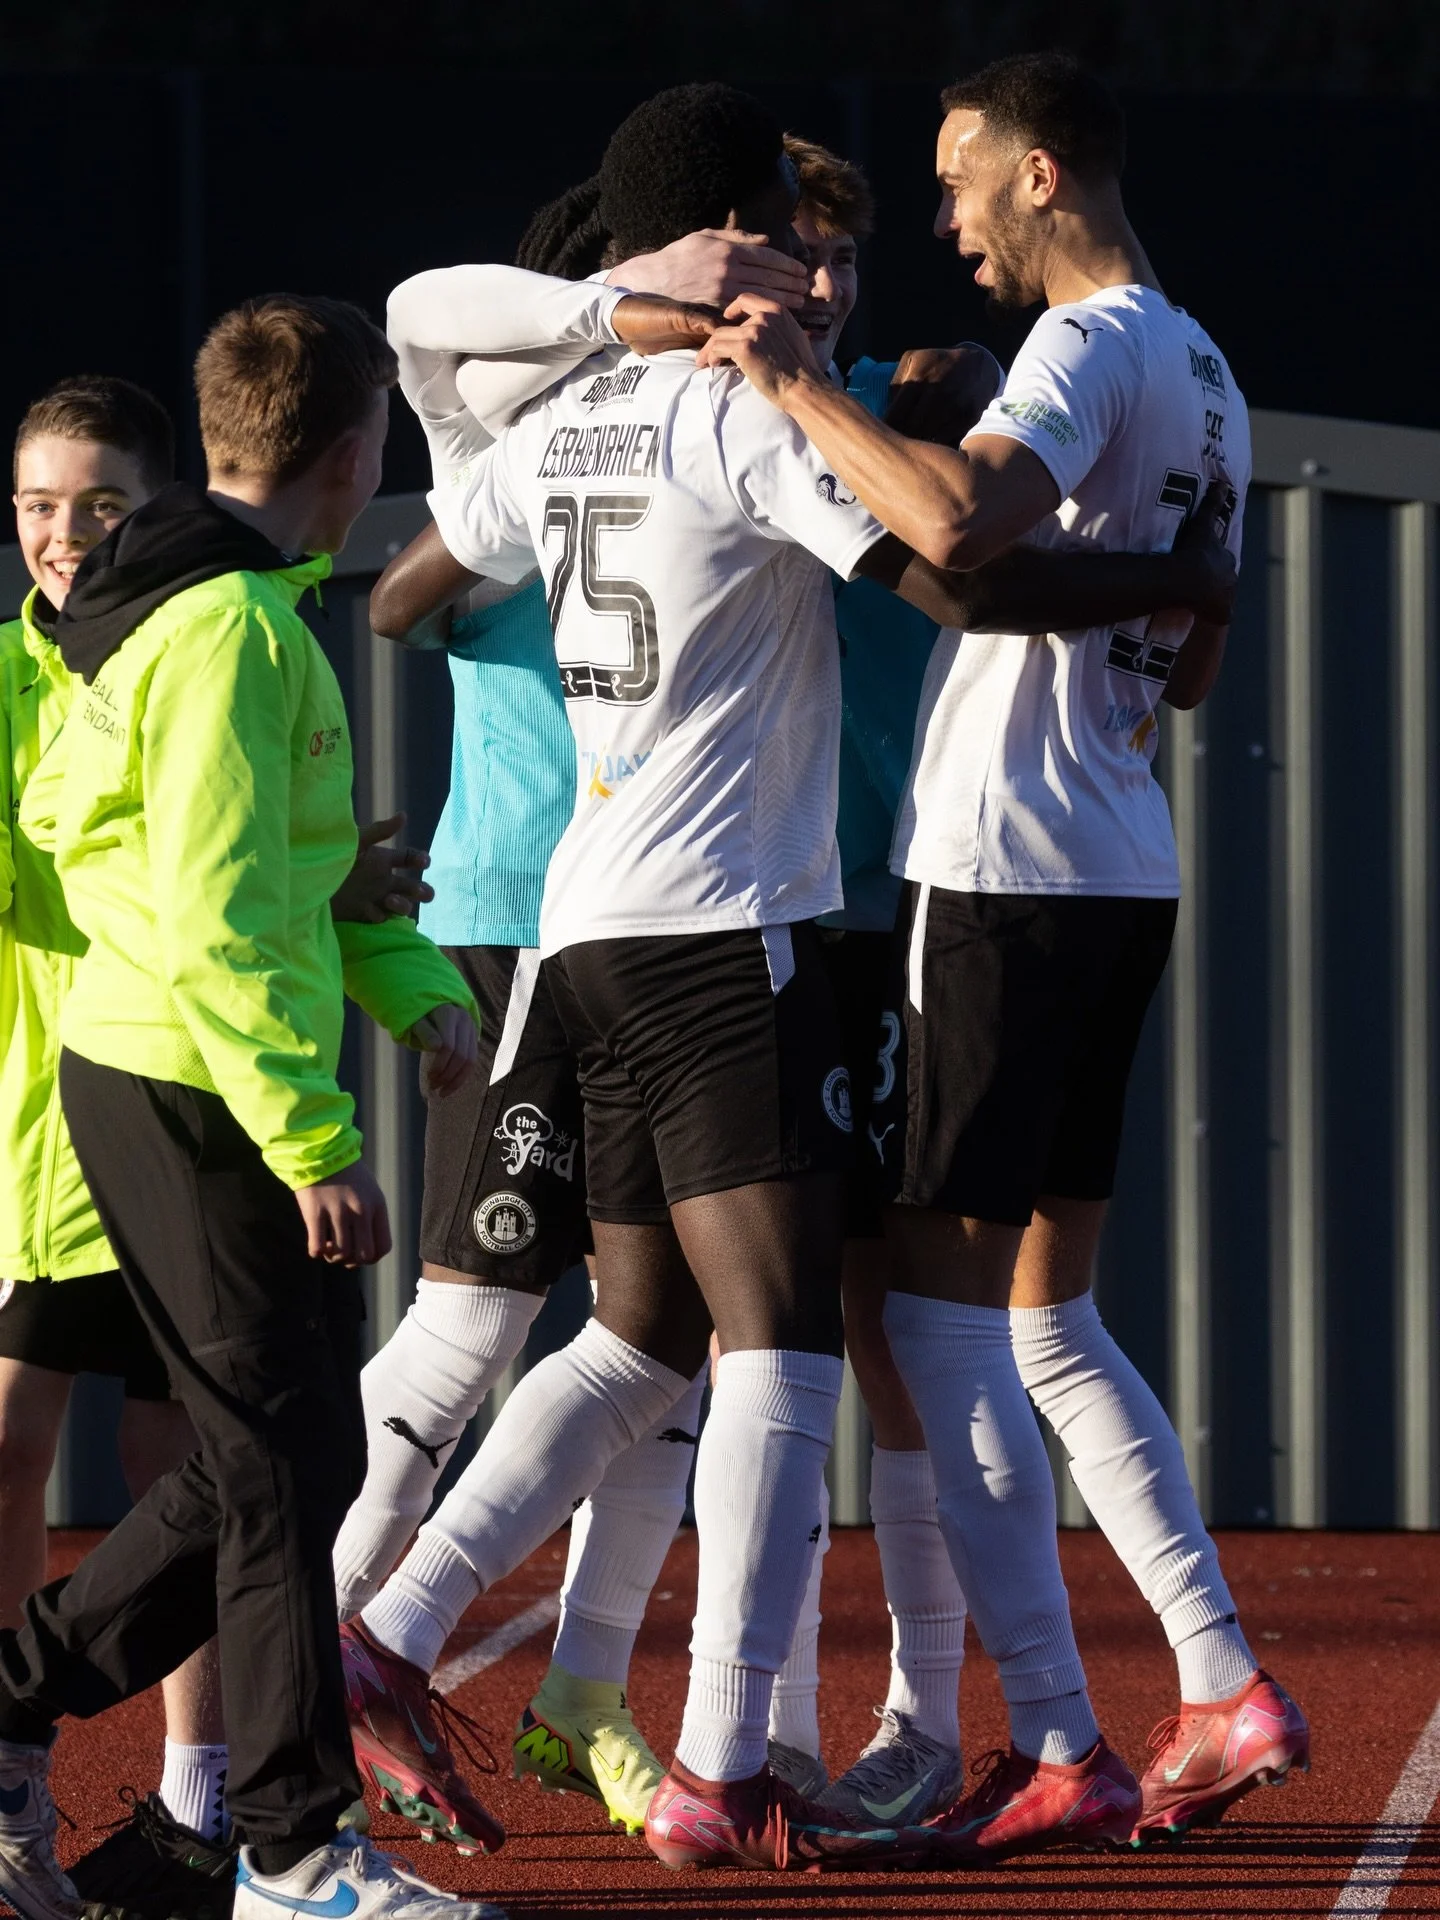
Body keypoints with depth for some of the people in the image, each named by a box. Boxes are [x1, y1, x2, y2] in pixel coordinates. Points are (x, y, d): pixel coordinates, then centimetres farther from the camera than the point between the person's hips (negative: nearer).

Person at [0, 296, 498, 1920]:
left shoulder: (230, 606, 15)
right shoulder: (230, 630, -18)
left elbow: (288, 857, 24)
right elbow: (220, 925, -23)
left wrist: (412, 982, 9)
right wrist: (315, 1144, -24)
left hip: (162, 1091, 10)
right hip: (193, 1094, -10)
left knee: (271, 1461, 14)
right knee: (284, 1464, -4)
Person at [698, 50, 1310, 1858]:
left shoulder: (1092, 348, -13)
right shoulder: (1201, 375, 17)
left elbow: (958, 522, -33)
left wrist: (797, 385, -21)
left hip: (1008, 874, -10)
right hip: (1118, 876, 10)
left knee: (943, 1322, -5)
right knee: (1048, 1325, 14)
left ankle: (1057, 1741, -5)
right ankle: (1226, 1689, 9)